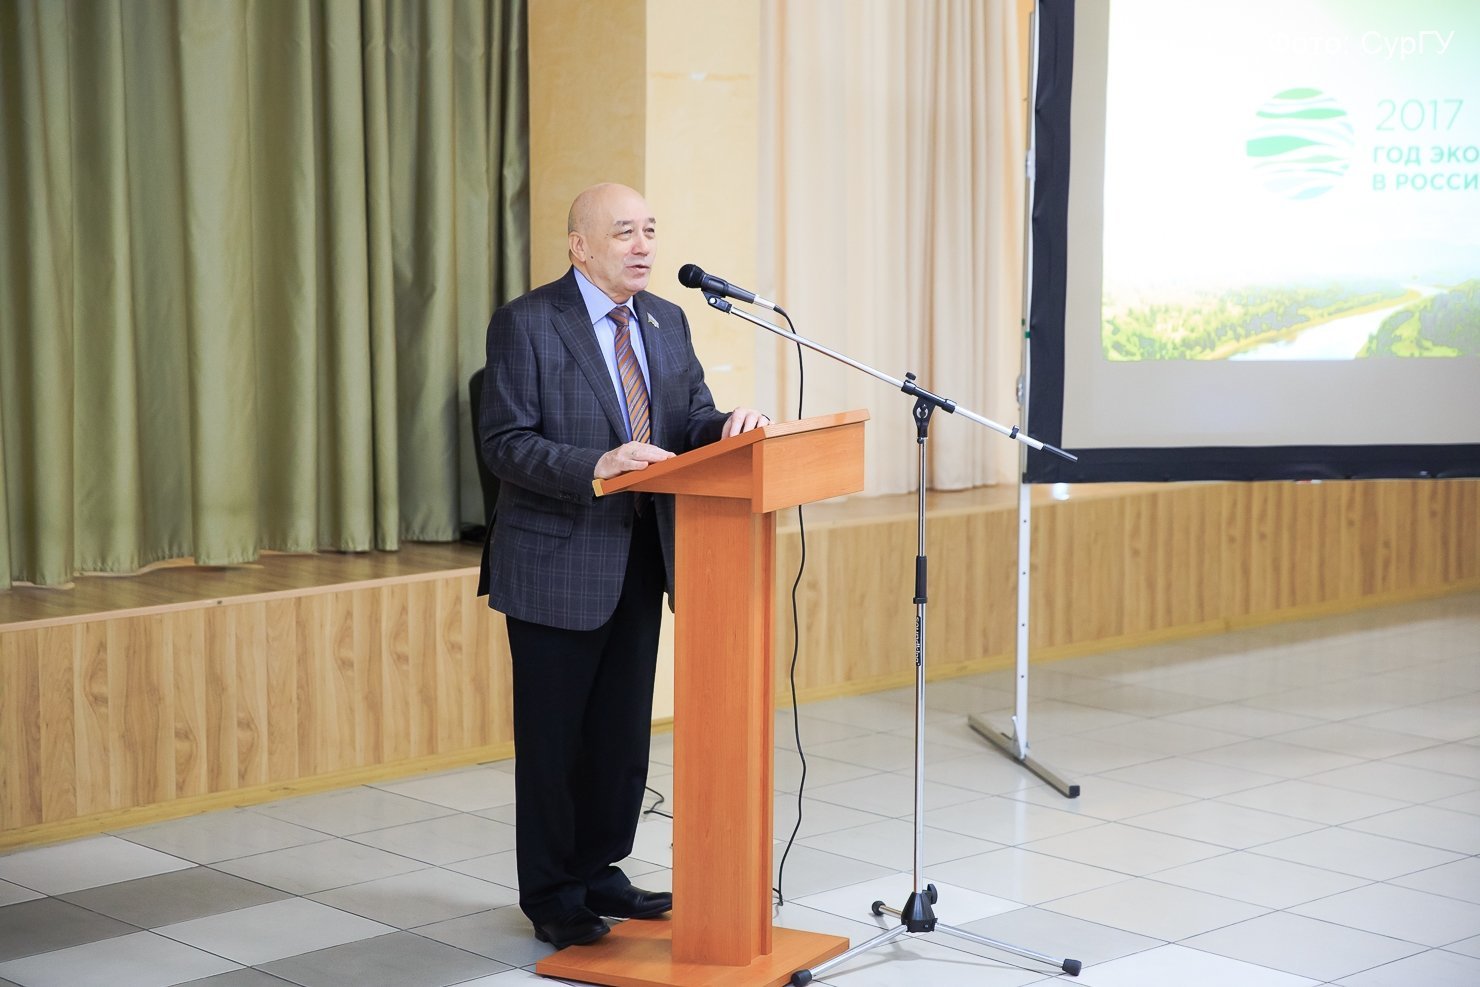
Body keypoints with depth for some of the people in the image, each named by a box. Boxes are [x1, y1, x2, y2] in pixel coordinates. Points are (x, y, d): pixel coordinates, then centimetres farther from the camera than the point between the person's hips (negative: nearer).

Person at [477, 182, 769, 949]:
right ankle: (550, 892, 19)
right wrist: (595, 467, -30)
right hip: (559, 561, -6)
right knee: (553, 734, 5)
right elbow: (505, 442, -16)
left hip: (640, 560, 6)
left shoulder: (667, 323, 9)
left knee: (624, 729, 15)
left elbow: (692, 421, 8)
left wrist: (730, 425, -15)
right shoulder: (527, 323, -11)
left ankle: (597, 871, 30)